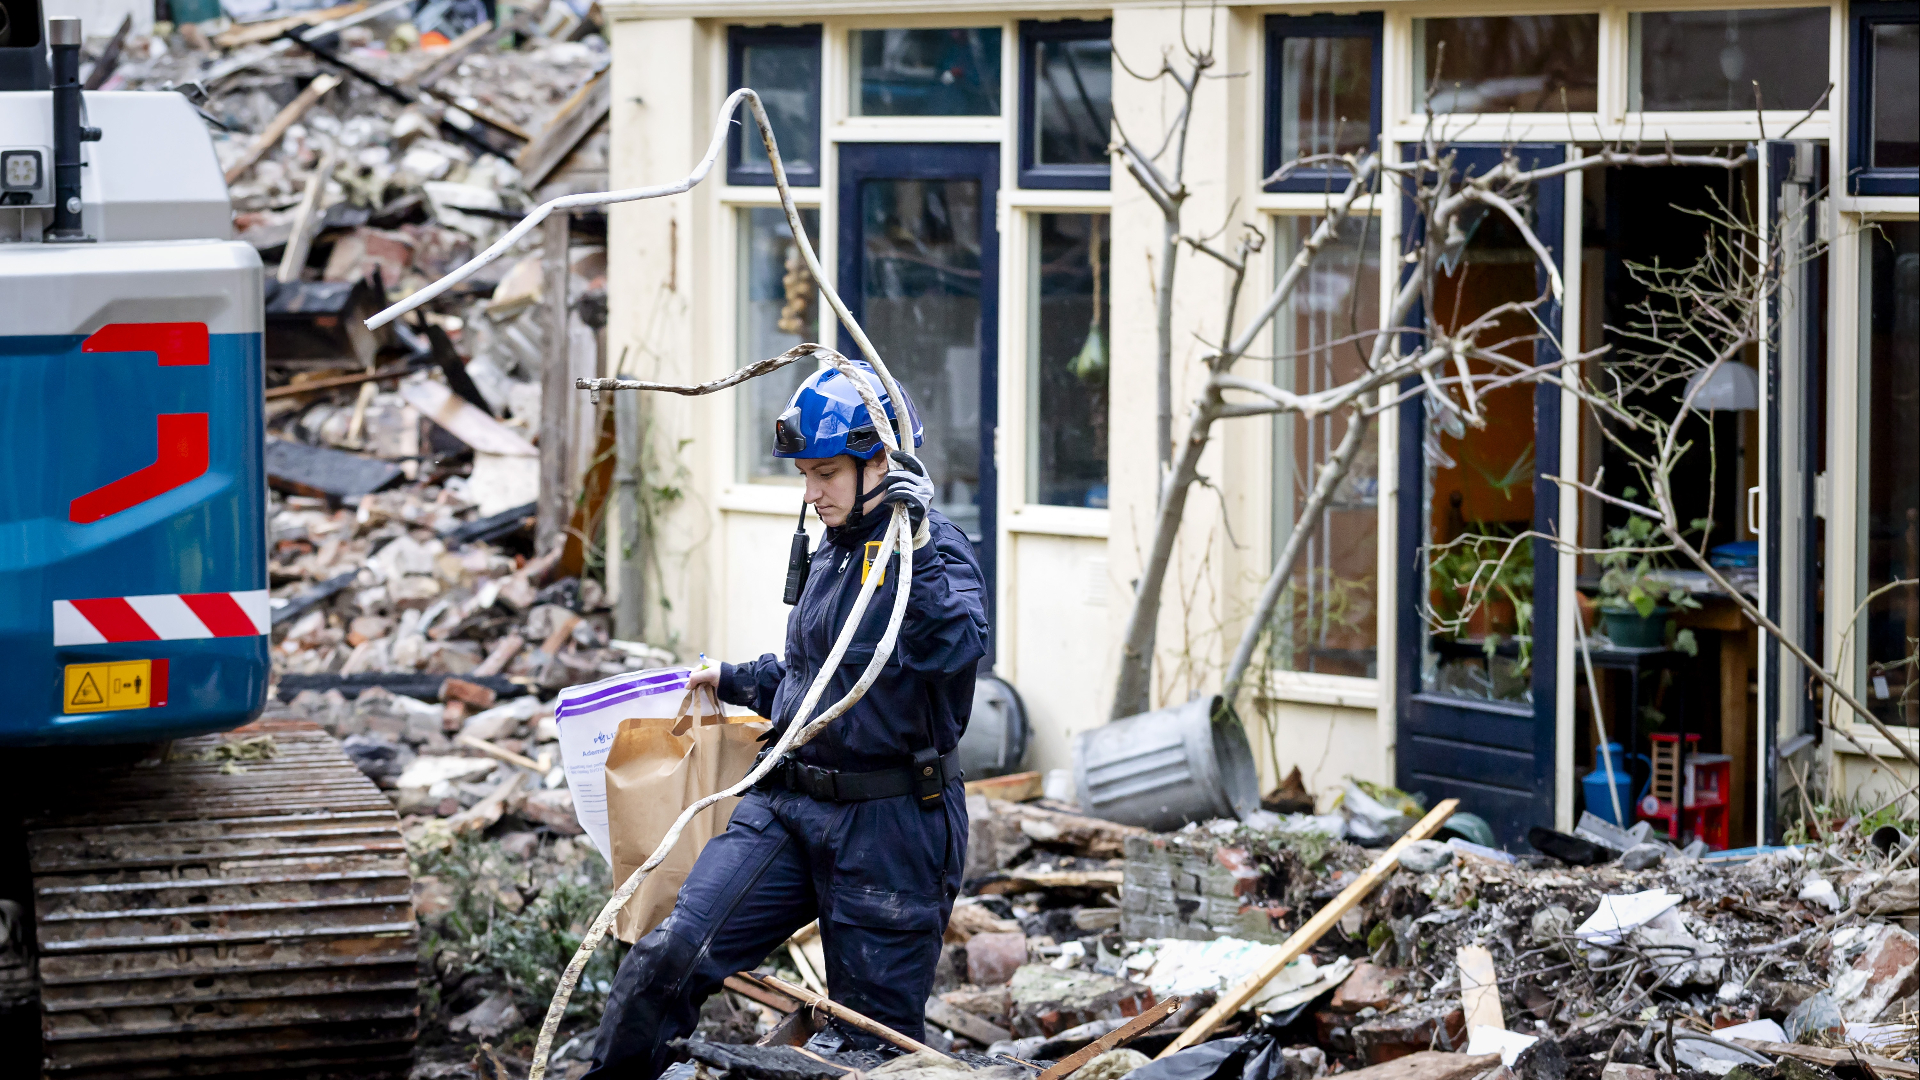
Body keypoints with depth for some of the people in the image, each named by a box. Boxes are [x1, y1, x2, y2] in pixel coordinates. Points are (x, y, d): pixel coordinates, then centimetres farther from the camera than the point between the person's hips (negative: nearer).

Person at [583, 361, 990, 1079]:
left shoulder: (935, 551, -10)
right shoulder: (834, 552, 16)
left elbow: (951, 650, -31)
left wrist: (917, 547, -35)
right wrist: (734, 681, 29)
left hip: (887, 830, -7)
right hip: (787, 808, 7)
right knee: (668, 959, -10)